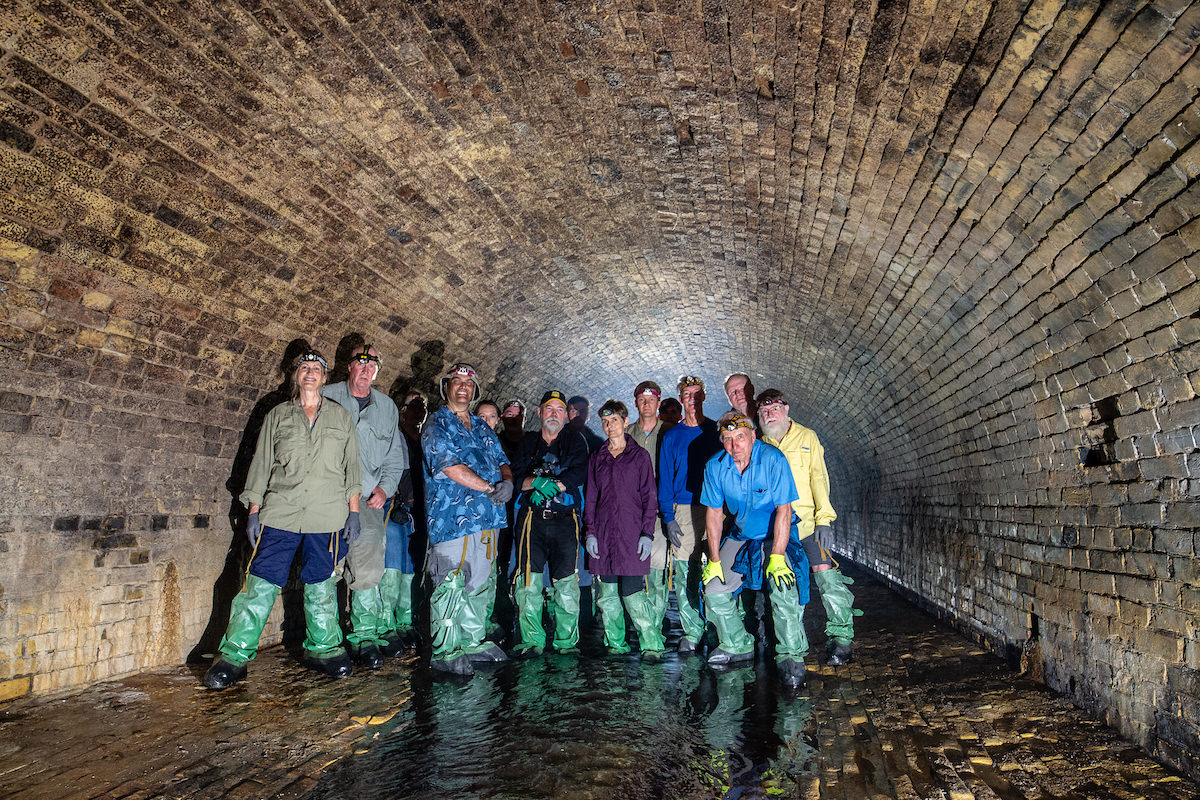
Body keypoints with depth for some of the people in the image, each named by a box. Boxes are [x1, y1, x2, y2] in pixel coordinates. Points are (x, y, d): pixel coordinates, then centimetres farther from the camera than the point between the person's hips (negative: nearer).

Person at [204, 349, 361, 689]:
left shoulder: (341, 417, 12)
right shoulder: (277, 416, 12)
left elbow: (351, 466, 12)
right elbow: (261, 464, 12)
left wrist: (353, 511, 6)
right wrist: (254, 511, 6)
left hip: (327, 517, 0)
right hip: (280, 513, 0)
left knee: (321, 587, 7)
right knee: (261, 584, -4)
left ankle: (322, 649, 21)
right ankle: (234, 655, 6)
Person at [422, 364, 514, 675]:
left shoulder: (481, 427, 20)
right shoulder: (436, 424, -2)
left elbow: (502, 461, 19)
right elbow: (451, 466, -14)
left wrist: (508, 481, -5)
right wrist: (489, 488, -11)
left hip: (486, 518, 7)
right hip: (452, 517, -7)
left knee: (482, 584, 13)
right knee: (450, 585, -5)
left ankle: (474, 641, 25)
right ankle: (445, 652, 5)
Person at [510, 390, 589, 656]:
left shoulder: (575, 441, 13)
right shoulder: (528, 443, 18)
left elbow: (579, 472, -4)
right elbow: (517, 476, 4)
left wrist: (550, 485, -15)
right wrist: (538, 481, -17)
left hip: (565, 520, -1)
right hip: (532, 519, 1)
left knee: (566, 581, -5)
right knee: (529, 580, -7)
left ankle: (566, 641, 4)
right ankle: (531, 640, 1)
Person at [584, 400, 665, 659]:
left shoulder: (640, 456, 5)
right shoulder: (597, 458, 15)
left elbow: (650, 497, 3)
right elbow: (590, 498, 15)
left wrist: (647, 533, -6)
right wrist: (589, 532, 4)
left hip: (631, 534, -4)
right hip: (603, 535, 4)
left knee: (633, 593, -11)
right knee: (607, 595, 5)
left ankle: (652, 645, -2)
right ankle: (616, 644, 17)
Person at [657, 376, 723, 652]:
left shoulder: (716, 431, 8)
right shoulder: (671, 437, 9)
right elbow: (665, 479, 7)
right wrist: (668, 518, -2)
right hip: (684, 510, 1)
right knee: (685, 574, -1)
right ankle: (692, 631, 10)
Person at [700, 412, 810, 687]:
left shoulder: (773, 460, -22)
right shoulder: (715, 467, -10)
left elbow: (783, 511, -22)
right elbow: (714, 513, -1)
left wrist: (777, 557, -28)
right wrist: (714, 559, -4)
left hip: (775, 537, -5)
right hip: (740, 537, 5)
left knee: (784, 589, -28)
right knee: (714, 590, -2)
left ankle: (791, 655, -12)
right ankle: (737, 646, 19)